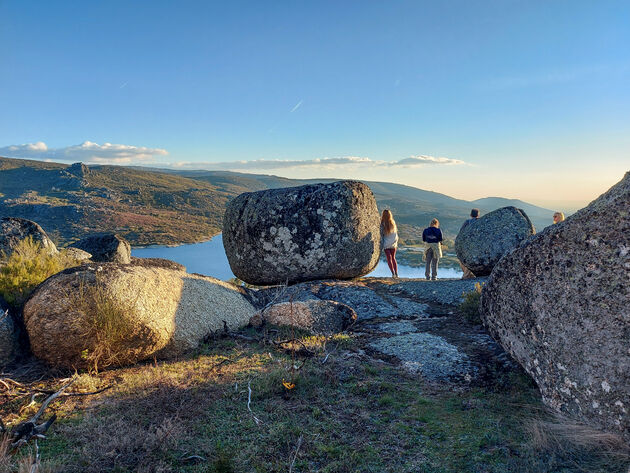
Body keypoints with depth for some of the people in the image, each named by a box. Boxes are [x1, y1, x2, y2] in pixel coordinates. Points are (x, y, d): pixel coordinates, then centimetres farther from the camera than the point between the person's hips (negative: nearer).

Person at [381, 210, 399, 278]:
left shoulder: (382, 224, -13)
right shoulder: (393, 223, -2)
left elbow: (381, 235, -9)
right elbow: (396, 235, 5)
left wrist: (381, 245, 1)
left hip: (386, 244, -3)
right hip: (393, 244, 3)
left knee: (389, 259, 4)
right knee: (393, 258, 15)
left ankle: (393, 273, -5)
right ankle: (396, 273, 13)